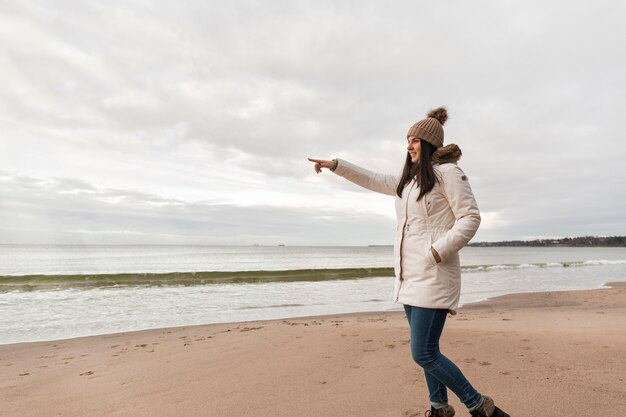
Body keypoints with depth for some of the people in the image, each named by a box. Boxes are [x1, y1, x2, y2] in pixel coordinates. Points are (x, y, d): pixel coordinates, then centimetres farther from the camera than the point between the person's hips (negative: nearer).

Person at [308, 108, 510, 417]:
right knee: (426, 350, 16)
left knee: (423, 353, -8)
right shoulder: (408, 179, 18)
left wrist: (437, 252, -19)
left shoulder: (448, 172, -6)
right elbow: (373, 181, 26)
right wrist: (334, 165, 25)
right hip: (410, 276, 8)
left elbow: (470, 218, -11)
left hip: (433, 275, -8)